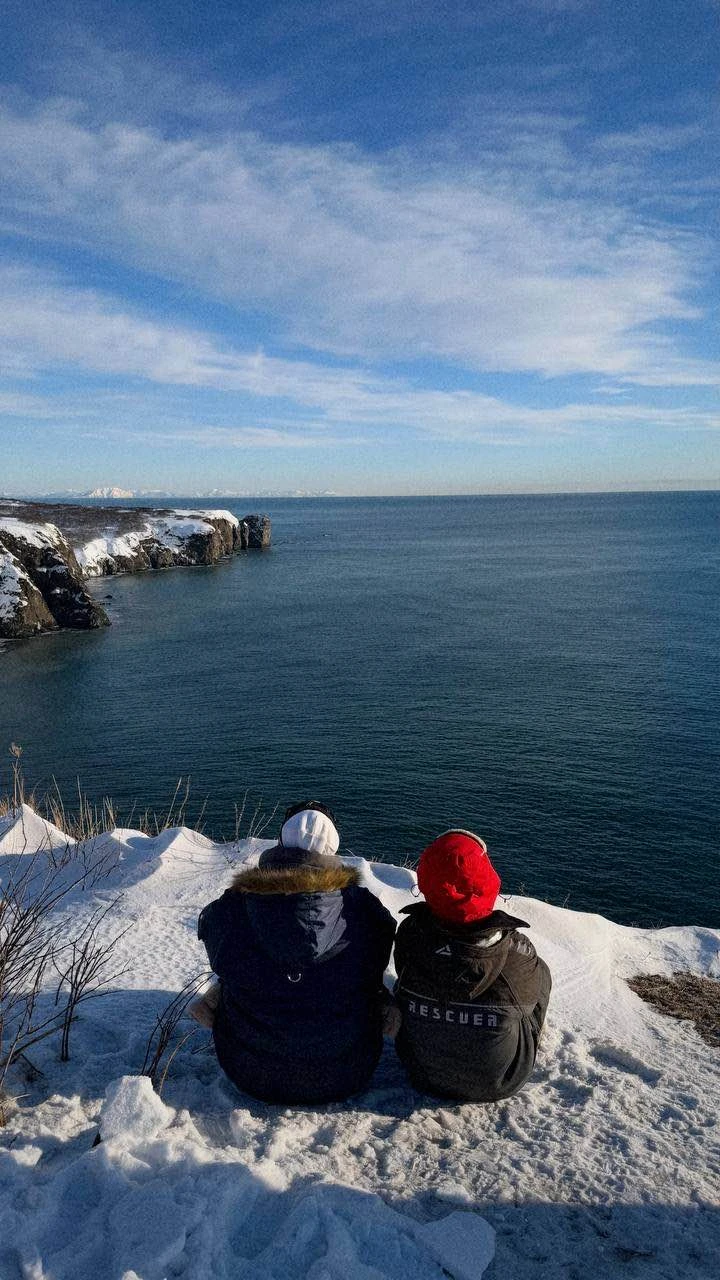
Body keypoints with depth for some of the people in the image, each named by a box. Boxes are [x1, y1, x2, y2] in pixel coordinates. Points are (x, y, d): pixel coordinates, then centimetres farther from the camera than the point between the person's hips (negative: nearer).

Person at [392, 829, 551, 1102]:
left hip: (424, 1076, 2)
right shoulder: (516, 952, -32)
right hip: (498, 1085, -2)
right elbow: (536, 985, -8)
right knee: (542, 973, 17)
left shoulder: (408, 936, -26)